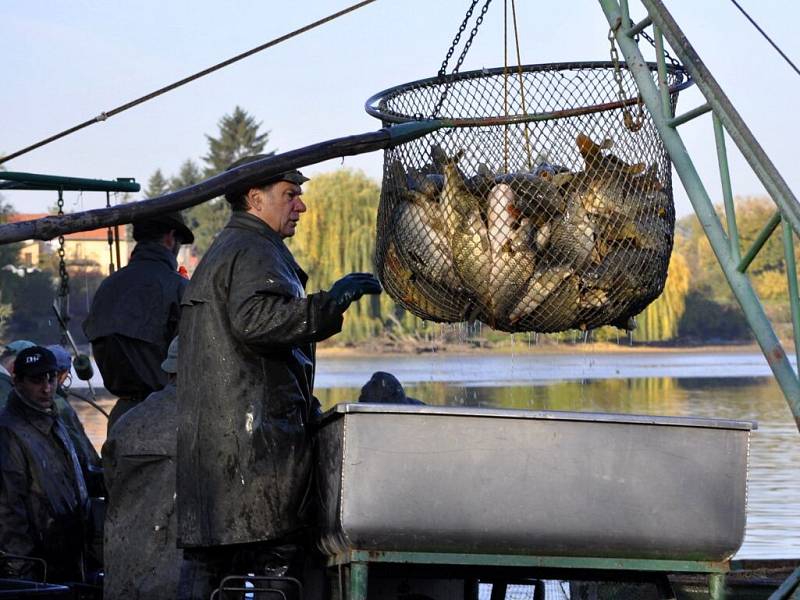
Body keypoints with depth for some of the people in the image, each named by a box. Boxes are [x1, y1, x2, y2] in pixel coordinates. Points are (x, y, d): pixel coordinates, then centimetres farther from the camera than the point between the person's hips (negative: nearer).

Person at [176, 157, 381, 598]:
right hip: (256, 439, -10)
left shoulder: (219, 254, 28)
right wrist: (329, 303, -27)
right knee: (274, 559, -10)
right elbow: (253, 318, -26)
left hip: (206, 442, 10)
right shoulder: (256, 252, -7)